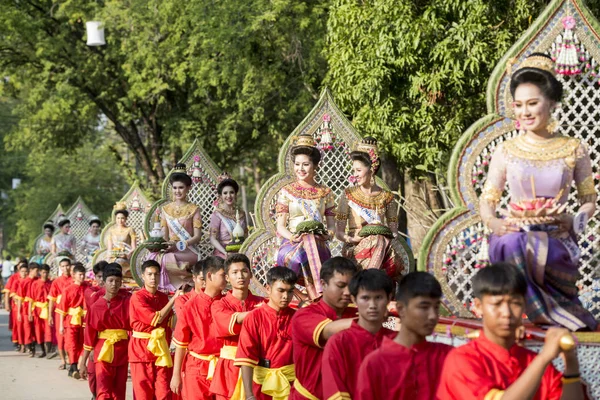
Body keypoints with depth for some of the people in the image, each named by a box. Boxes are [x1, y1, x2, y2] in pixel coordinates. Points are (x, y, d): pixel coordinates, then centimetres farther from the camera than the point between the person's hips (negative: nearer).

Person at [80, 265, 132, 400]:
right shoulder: (95, 307, -1)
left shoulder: (127, 302, 1)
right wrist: (83, 362, 3)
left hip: (122, 353, 1)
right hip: (103, 353, -1)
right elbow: (89, 336, 3)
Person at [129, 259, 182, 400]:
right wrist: (173, 299, -13)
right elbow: (156, 319, -18)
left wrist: (166, 347, 11)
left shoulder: (164, 297, 9)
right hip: (142, 350, -5)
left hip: (161, 350, 5)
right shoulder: (137, 297, -10)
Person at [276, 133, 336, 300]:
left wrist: (328, 234, -10)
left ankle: (317, 299, -35)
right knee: (308, 240, -38)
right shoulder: (286, 192, 11)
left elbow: (332, 224, 14)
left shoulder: (325, 193, 16)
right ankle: (319, 296, -40)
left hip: (318, 244, 1)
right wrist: (293, 236, -16)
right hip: (292, 244, -1)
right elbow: (280, 227, 6)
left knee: (311, 241, -37)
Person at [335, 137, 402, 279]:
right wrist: (352, 239, -17)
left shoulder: (386, 197, 12)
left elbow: (393, 230, 13)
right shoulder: (348, 195, 8)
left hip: (380, 246, 2)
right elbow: (339, 232, 4)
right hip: (354, 249, -2)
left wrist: (390, 236, -11)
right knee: (378, 240, -36)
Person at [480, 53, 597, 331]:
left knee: (517, 246, -37)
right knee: (507, 243, -37)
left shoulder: (573, 150, 7)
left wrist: (574, 220, -12)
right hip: (514, 234, 1)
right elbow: (487, 200, 8)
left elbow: (589, 201, 10)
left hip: (556, 242, -1)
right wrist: (493, 222, -16)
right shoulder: (505, 151, 8)